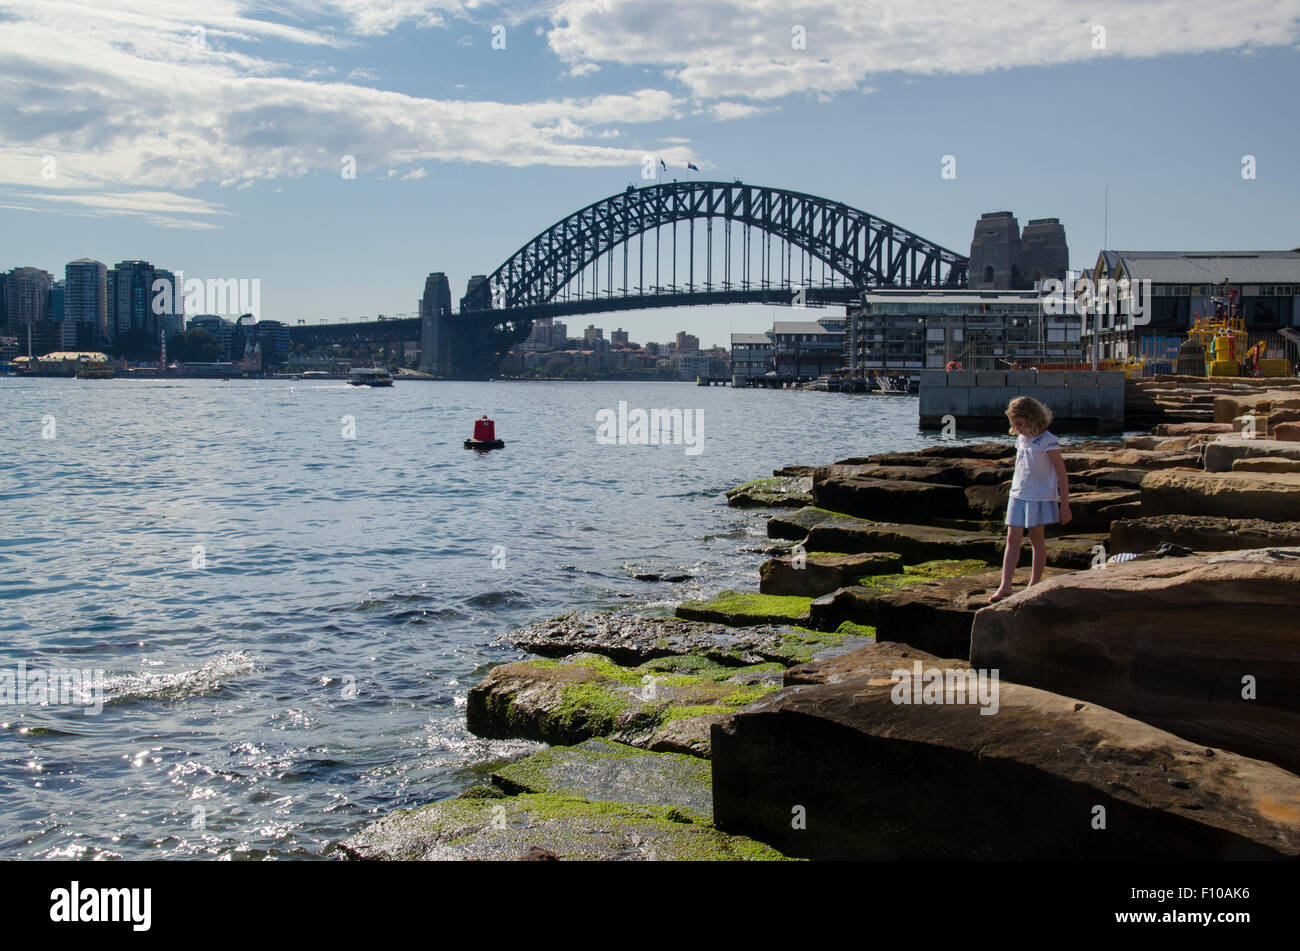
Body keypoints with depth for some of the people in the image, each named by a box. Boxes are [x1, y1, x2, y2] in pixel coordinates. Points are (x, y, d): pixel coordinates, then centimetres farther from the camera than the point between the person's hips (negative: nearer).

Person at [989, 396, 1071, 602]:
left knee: (1037, 539, 4)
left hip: (1041, 497, -6)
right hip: (1018, 496, 6)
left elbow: (1062, 474, -9)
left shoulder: (1048, 441, -11)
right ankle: (1005, 586, -4)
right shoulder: (1021, 439, 9)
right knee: (1013, 539, -1)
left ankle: (1034, 585, 13)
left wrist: (1064, 504, -10)